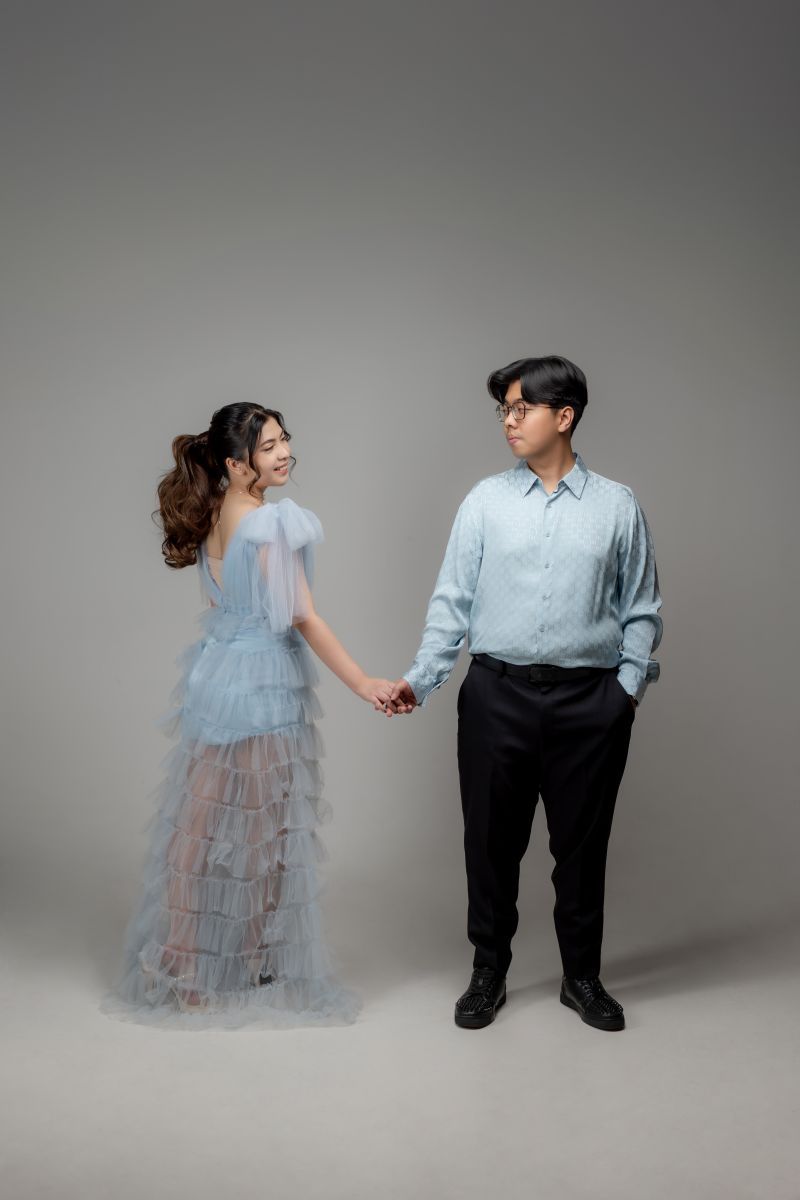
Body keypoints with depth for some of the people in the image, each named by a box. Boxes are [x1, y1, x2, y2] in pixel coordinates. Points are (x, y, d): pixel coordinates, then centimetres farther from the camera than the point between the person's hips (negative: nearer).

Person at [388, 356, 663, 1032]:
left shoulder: (617, 506, 3)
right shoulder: (486, 501, 3)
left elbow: (640, 609, 6)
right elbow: (453, 599, 1)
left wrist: (630, 684, -2)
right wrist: (422, 678, -7)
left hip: (588, 700, 0)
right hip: (498, 694, 1)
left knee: (582, 843, 10)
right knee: (491, 841, 9)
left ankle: (582, 977, 30)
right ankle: (489, 973, 29)